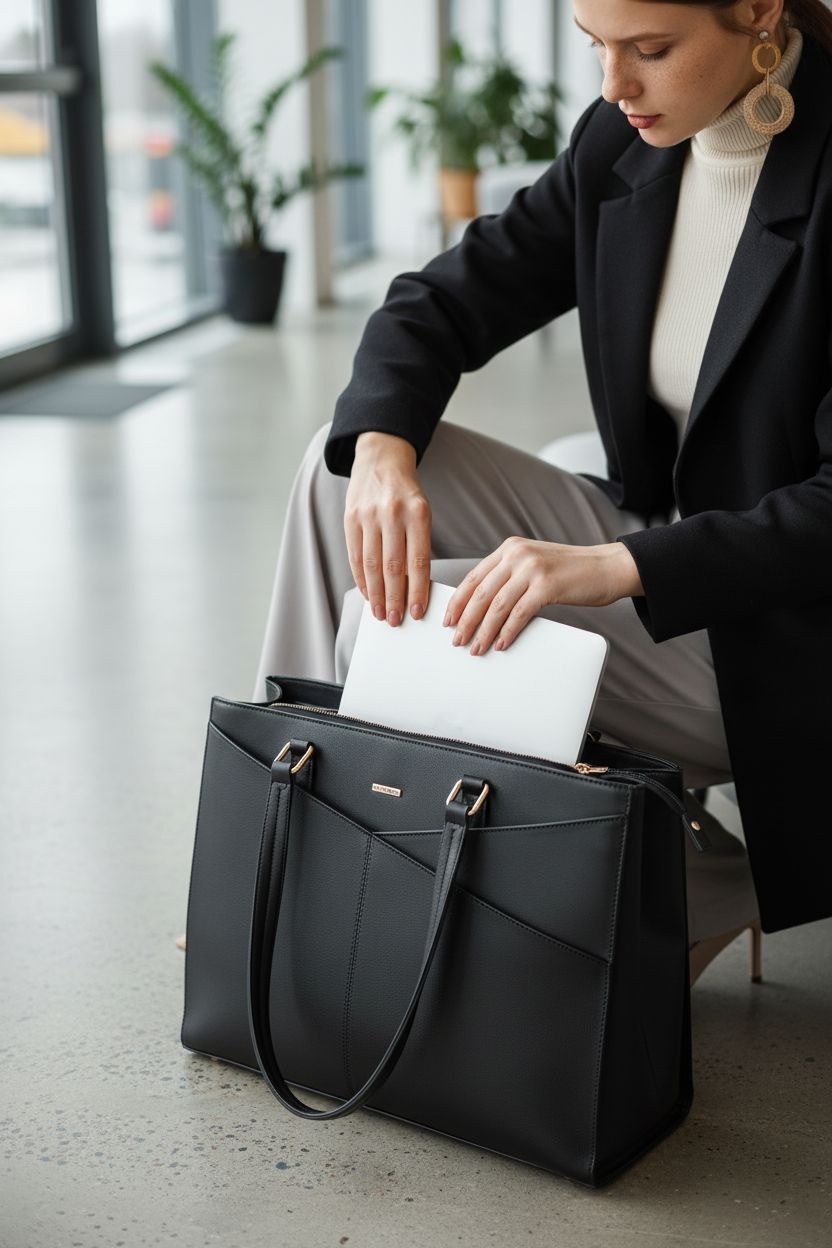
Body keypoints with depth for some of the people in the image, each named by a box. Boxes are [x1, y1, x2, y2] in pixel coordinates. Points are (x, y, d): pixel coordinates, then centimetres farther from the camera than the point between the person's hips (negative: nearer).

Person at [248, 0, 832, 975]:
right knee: (342, 462, -5)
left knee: (401, 632, -21)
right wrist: (382, 449, -19)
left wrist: (616, 565, -35)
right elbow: (440, 302, 2)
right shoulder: (622, 144, -1)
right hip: (652, 553, 7)